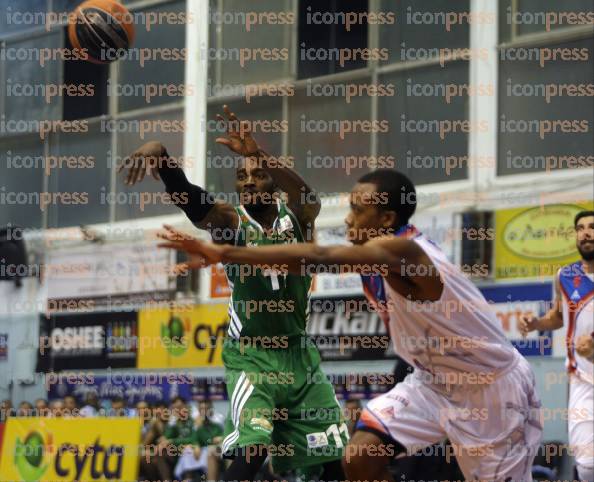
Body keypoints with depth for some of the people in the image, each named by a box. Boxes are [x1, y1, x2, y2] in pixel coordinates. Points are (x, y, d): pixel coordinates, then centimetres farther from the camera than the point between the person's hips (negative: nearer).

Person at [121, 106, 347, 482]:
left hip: (299, 355, 3)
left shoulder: (296, 217, -1)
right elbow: (188, 198, -22)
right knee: (252, 450, -23)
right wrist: (159, 154, -44)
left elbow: (309, 197, -25)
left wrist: (258, 153, -42)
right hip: (250, 355, -3)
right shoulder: (231, 222, -4)